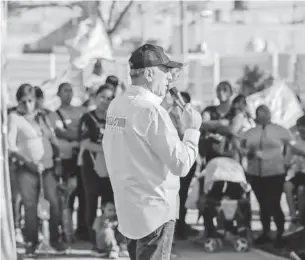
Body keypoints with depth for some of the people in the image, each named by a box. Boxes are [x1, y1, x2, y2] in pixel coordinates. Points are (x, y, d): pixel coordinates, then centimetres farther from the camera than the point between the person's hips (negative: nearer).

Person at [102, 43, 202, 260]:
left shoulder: (116, 105, 6)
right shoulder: (151, 111, -19)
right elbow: (181, 164, -20)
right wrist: (192, 129, -5)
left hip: (130, 209, 8)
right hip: (155, 210, -8)